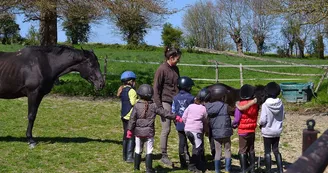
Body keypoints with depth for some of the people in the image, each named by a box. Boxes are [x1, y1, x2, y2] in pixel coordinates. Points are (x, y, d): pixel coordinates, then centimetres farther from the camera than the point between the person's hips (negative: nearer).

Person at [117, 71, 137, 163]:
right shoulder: (131, 91, -14)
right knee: (131, 137, -5)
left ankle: (125, 156, 21)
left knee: (126, 136, 15)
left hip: (124, 116, 9)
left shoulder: (122, 90, 14)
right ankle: (129, 157, -7)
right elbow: (133, 102, -22)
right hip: (131, 117, -9)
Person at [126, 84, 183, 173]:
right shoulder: (153, 106, -5)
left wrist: (129, 130, 0)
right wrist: (176, 117, 8)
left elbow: (132, 119, -5)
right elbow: (164, 113, -1)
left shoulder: (137, 106, -4)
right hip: (149, 132, -1)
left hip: (138, 132, 1)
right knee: (149, 151, 5)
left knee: (138, 150, 13)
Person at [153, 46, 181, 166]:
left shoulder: (175, 69, 11)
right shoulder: (162, 69, -9)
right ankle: (164, 156, 8)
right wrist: (159, 106, -13)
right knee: (166, 130, -2)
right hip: (165, 102, -7)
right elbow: (156, 88, -10)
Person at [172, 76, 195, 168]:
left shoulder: (175, 98, 2)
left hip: (179, 125, 4)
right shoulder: (191, 98, -11)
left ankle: (183, 163, 12)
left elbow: (173, 111, 5)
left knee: (182, 142, 10)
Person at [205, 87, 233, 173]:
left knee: (217, 151, 12)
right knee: (227, 150, 10)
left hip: (215, 133, 3)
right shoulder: (225, 106, -12)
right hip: (225, 132, -3)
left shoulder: (208, 105, -1)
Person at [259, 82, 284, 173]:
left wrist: (260, 124, -1)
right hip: (277, 131, 4)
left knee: (267, 152, 8)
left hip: (267, 131, -4)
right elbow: (282, 117, 2)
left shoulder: (265, 105, -20)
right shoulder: (280, 104, -7)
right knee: (276, 150, 17)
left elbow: (263, 120, -21)